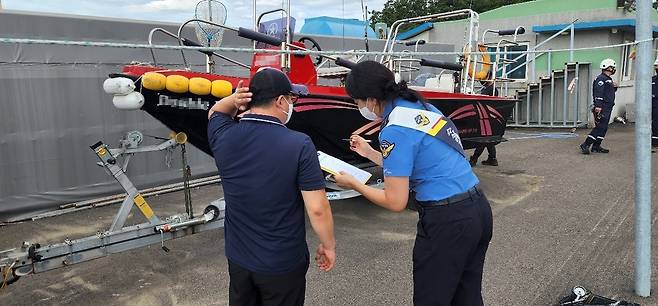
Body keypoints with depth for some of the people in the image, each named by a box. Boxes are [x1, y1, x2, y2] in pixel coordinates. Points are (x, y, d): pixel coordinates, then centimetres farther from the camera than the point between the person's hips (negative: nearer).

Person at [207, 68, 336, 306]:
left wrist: (234, 100, -6)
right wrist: (328, 245, -4)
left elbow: (215, 113, 15)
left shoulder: (223, 137, -10)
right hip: (283, 264, -3)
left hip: (238, 258, 4)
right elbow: (317, 208, -21)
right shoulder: (299, 145, -22)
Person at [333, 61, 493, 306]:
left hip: (447, 221, -9)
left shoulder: (395, 131, -17)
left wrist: (353, 184, 0)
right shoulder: (423, 108, 9)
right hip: (479, 209, 9)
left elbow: (395, 202, -13)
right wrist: (370, 153, 25)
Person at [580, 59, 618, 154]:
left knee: (603, 128, 9)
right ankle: (585, 145, -10)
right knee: (599, 127, -12)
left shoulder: (609, 79, 20)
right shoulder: (601, 79, -11)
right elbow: (598, 93, -20)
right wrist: (598, 106, -27)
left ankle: (596, 146, 13)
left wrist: (614, 87, 9)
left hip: (608, 108, 10)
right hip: (602, 108, -10)